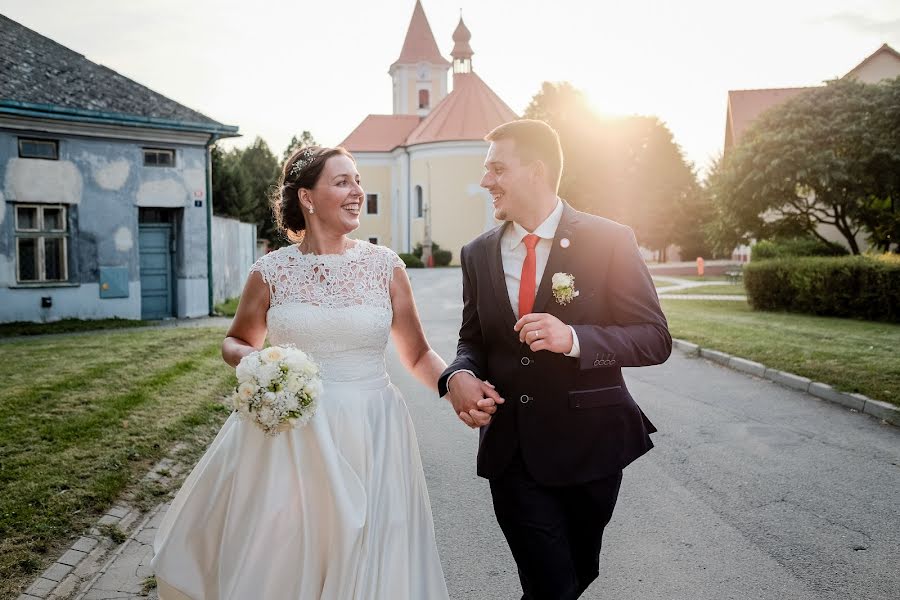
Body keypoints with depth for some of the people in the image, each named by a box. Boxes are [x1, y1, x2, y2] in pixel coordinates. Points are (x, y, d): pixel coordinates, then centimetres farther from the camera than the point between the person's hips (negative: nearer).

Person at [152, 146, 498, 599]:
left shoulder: (385, 266, -1)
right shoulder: (270, 271, -1)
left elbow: (418, 354, 5)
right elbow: (235, 343, 14)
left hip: (368, 437, 0)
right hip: (286, 436, 0)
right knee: (272, 563, 10)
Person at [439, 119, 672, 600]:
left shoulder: (608, 241, -8)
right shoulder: (478, 254, 4)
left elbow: (655, 339, -9)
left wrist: (572, 338, -25)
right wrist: (460, 374, -11)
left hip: (587, 443, -1)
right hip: (511, 448, 2)